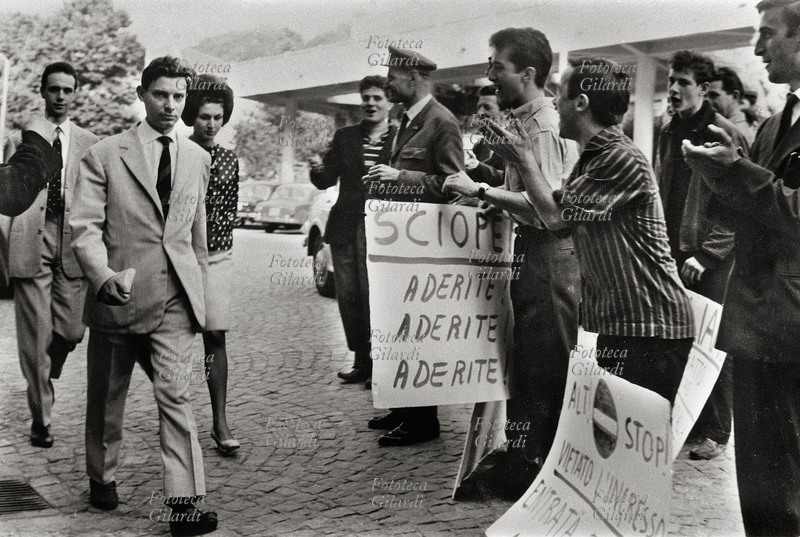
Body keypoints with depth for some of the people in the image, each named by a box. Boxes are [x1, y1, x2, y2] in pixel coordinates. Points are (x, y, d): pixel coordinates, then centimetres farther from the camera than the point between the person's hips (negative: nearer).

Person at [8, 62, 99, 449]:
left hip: (73, 245, 1)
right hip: (30, 242, -1)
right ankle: (41, 416, 13)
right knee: (36, 334, 0)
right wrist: (6, 249, -1)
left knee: (71, 330, -1)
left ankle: (44, 377, 31)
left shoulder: (88, 143, 11)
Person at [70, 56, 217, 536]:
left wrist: (200, 289, 18)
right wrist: (104, 276, -26)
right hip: (119, 293, -1)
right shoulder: (104, 155, -2)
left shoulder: (198, 159, 11)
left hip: (175, 297, 2)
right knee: (107, 396, 13)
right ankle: (102, 478, 35)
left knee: (175, 394, -8)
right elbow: (85, 226, -9)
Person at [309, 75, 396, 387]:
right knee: (348, 296, 7)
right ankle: (362, 361, 19)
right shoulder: (345, 137, 13)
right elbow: (326, 181, 9)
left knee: (376, 296, -4)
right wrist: (318, 170, -12)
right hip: (346, 229, 4)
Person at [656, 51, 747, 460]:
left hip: (709, 261, -6)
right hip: (671, 256, 6)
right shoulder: (668, 133, 13)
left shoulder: (725, 136, -7)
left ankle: (715, 432, 11)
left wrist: (706, 254, -14)